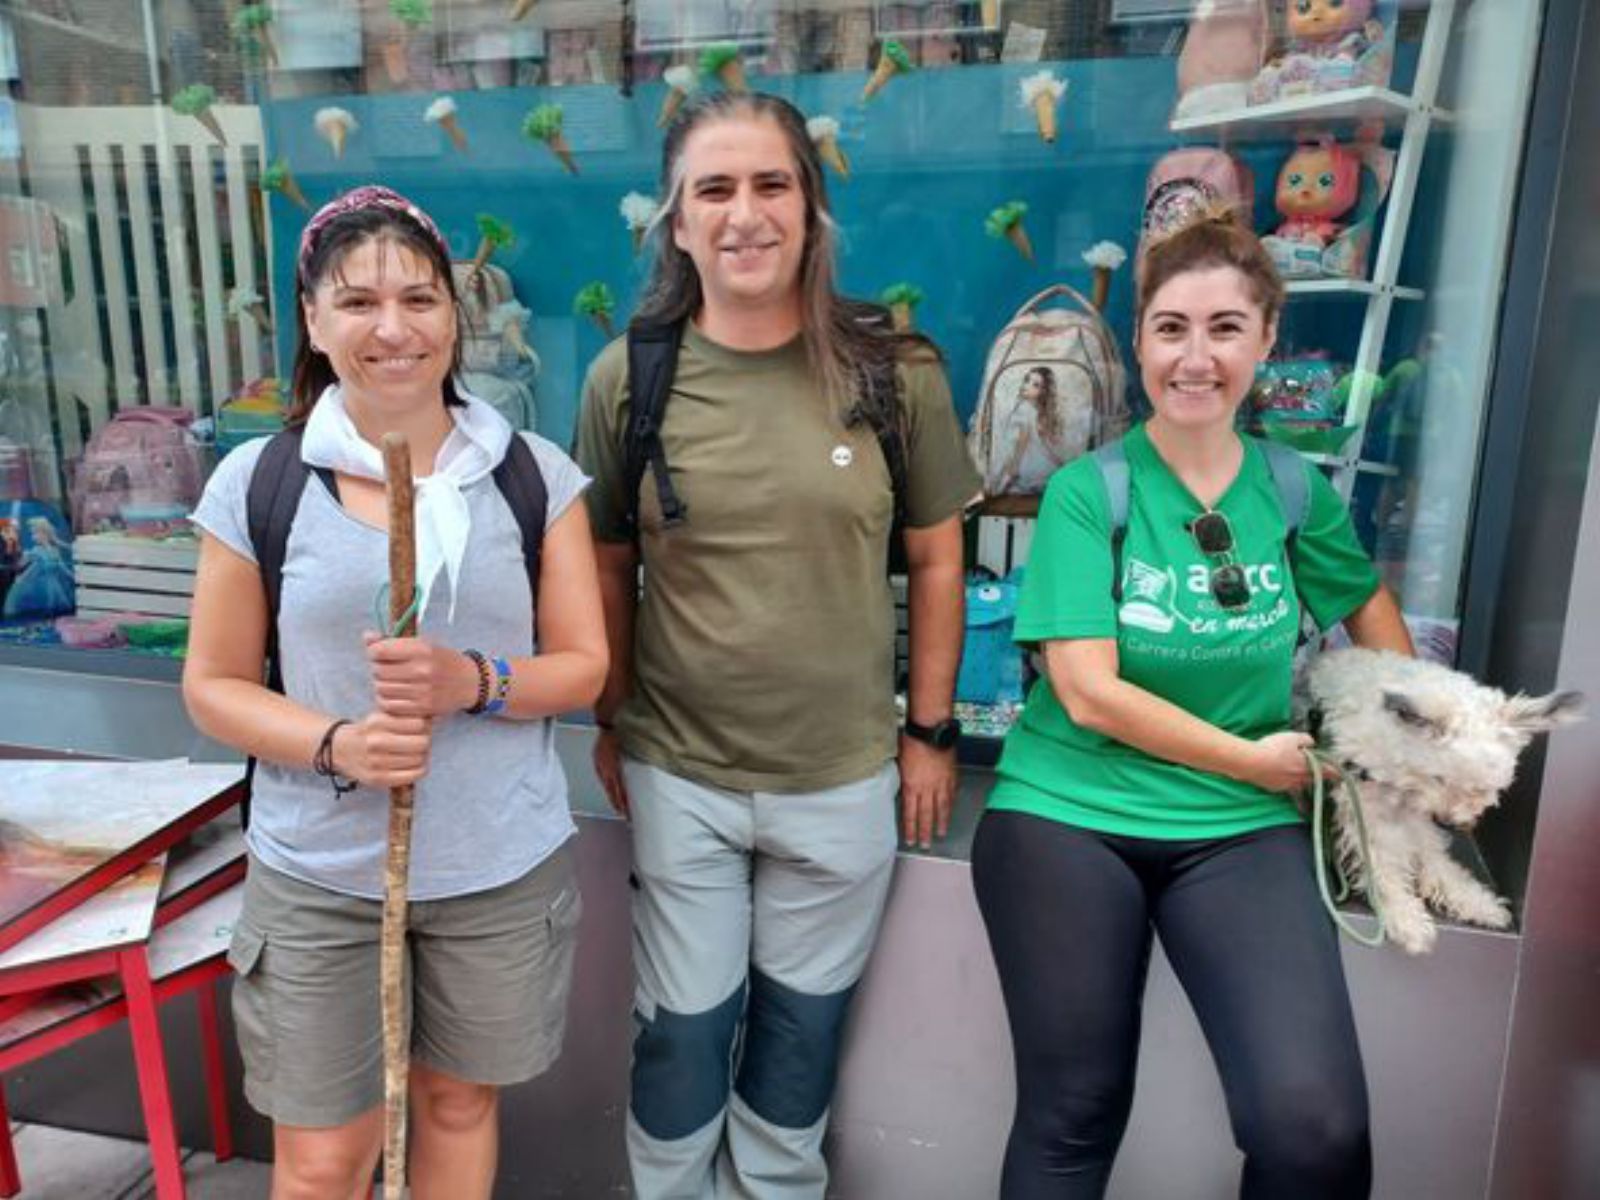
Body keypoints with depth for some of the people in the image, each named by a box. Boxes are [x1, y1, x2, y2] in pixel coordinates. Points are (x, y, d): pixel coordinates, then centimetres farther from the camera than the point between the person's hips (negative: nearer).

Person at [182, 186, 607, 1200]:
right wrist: (336, 744, -18)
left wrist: (473, 682, -22)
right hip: (317, 877, 0)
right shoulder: (256, 482, -6)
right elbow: (214, 684, 1)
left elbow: (585, 666, -2)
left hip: (503, 869, 1)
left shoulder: (536, 475, -5)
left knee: (458, 1105, 21)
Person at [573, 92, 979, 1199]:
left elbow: (935, 558, 0)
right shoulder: (627, 378, -6)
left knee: (801, 1025, 20)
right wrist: (611, 726, 5)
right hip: (677, 773, 0)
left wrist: (929, 730, 2)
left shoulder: (896, 370, -7)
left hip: (843, 778, 0)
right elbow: (608, 568, 3)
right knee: (684, 1029, 17)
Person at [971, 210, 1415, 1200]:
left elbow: (1367, 603, 24)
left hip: (1242, 828, 3)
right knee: (1074, 1118, 3)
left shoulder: (1294, 490, 5)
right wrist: (1255, 759, -8)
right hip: (1068, 814, -2)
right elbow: (1088, 692, -12)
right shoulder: (1086, 491, -6)